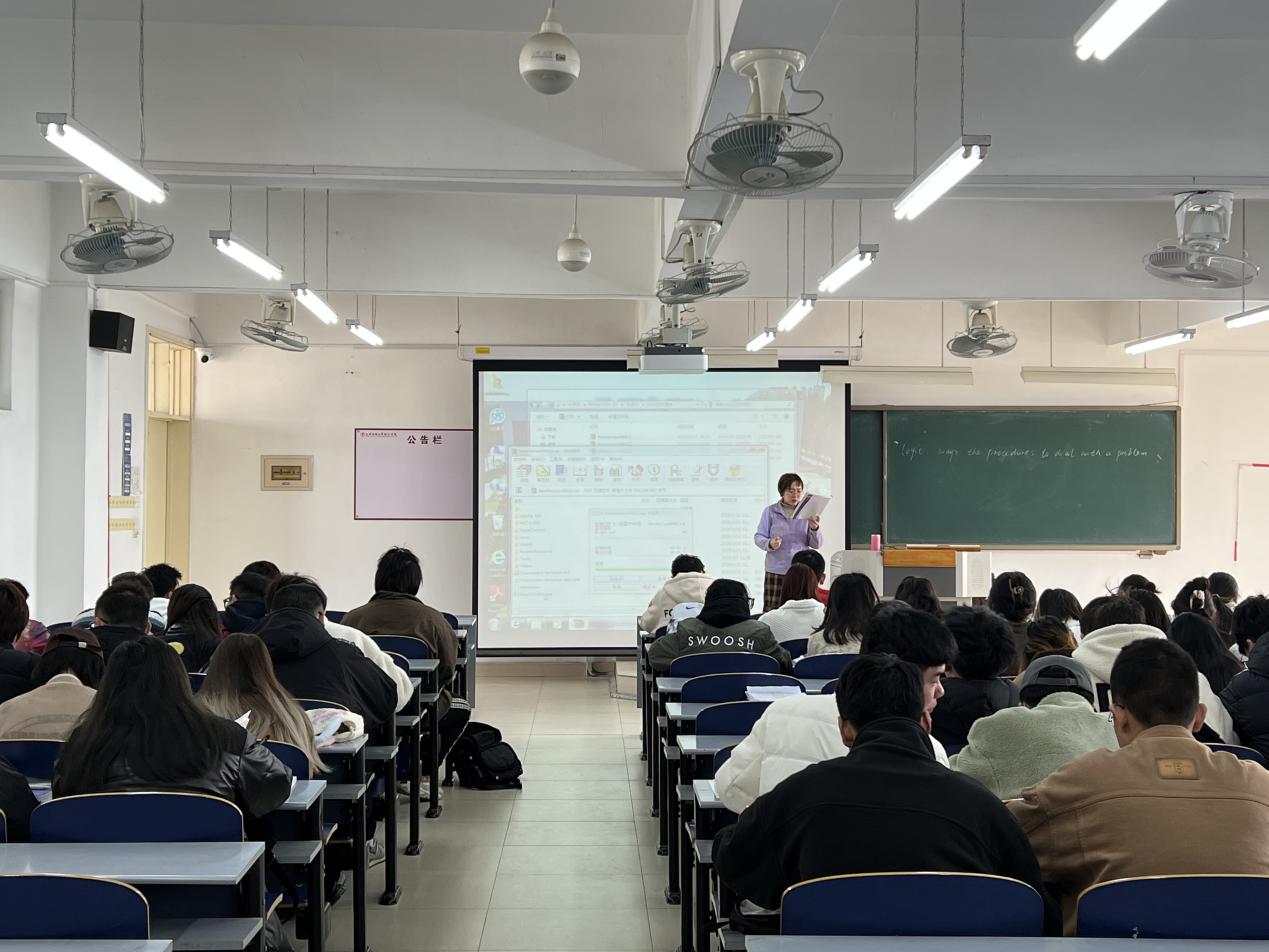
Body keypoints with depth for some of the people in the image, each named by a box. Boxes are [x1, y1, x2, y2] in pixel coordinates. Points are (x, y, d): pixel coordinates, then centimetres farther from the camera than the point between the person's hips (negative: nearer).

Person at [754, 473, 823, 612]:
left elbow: (817, 544, 6)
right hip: (776, 571, -1)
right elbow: (758, 537, 3)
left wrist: (814, 529, -15)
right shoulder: (770, 511, 4)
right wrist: (769, 544, -18)